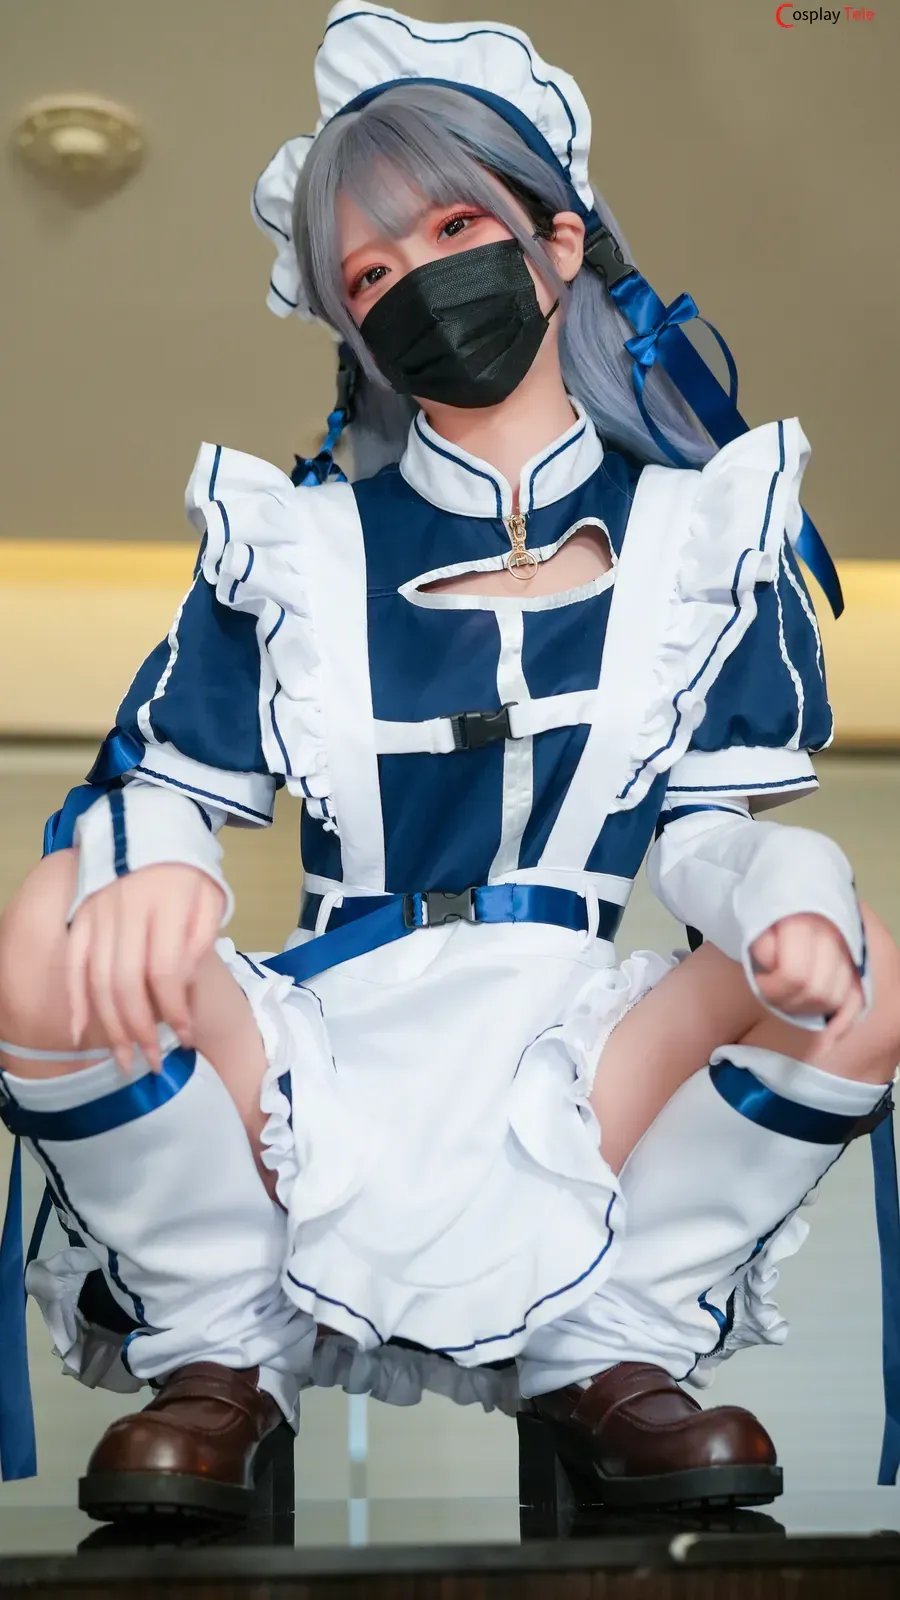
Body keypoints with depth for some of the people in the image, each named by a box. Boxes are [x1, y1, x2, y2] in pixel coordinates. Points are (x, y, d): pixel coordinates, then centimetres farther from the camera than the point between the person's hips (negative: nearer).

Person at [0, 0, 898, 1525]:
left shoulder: (700, 532, 7)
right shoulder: (297, 544, 5)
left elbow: (702, 817, 4)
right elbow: (168, 781, 2)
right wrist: (148, 873, -25)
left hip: (579, 1058, 1)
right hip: (323, 1052, 0)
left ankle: (600, 1354, -5)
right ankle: (219, 1356, -4)